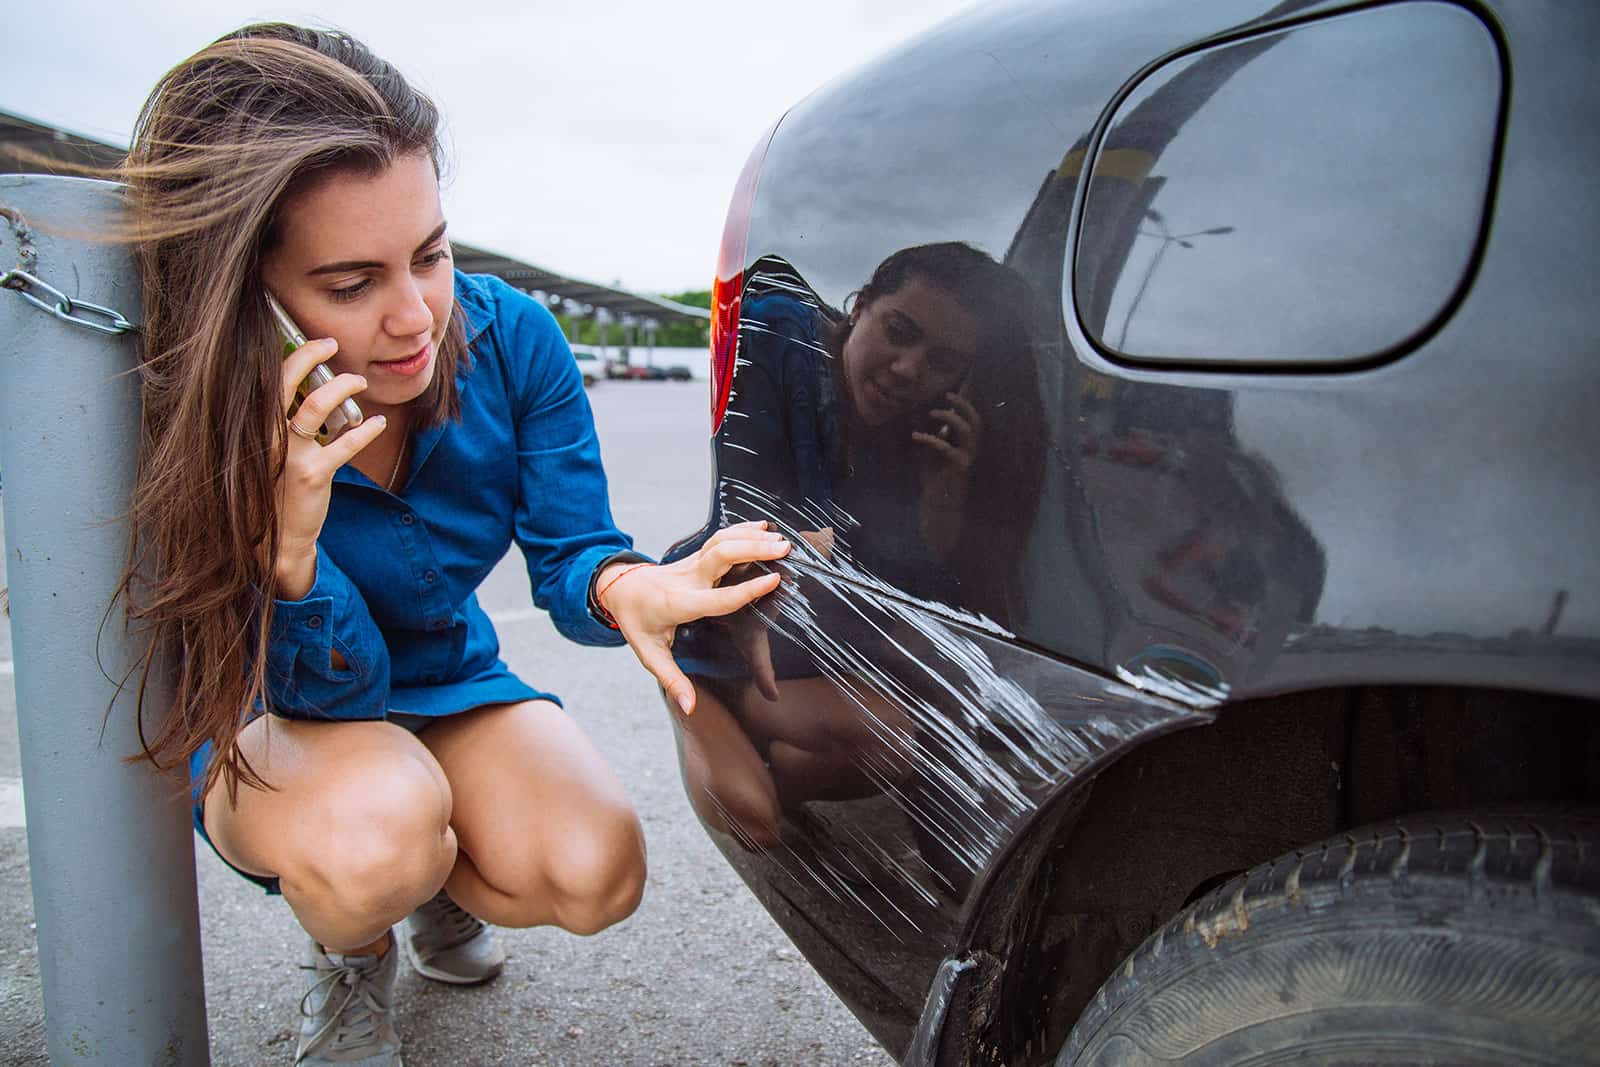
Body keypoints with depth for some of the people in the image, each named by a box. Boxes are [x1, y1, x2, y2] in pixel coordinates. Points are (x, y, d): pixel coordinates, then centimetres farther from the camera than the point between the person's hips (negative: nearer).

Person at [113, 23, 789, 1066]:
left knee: (596, 873, -21)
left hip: (450, 685, 3)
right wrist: (289, 547, -44)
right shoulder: (189, 420, -27)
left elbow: (570, 554, -15)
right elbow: (324, 691, -22)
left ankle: (439, 883, 17)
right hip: (271, 725, -3)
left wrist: (621, 588, -41)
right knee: (375, 832, -37)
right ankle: (351, 959, 4)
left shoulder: (511, 336, -20)